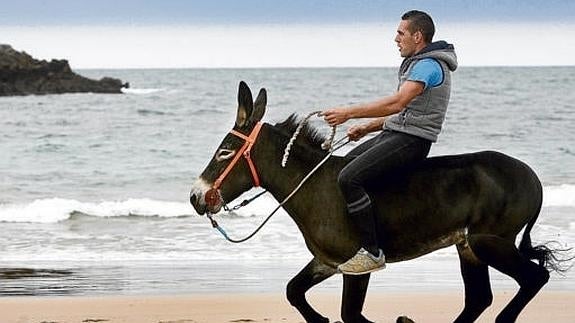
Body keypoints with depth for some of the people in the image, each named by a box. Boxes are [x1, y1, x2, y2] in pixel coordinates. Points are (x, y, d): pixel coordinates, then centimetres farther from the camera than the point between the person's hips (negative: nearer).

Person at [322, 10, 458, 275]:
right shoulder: (418, 63, 19)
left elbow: (396, 103, -27)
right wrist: (367, 127, 17)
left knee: (349, 178, -24)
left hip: (410, 140, -11)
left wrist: (348, 113, -26)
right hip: (394, 133, 11)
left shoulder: (429, 65, -15)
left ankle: (372, 252, -23)